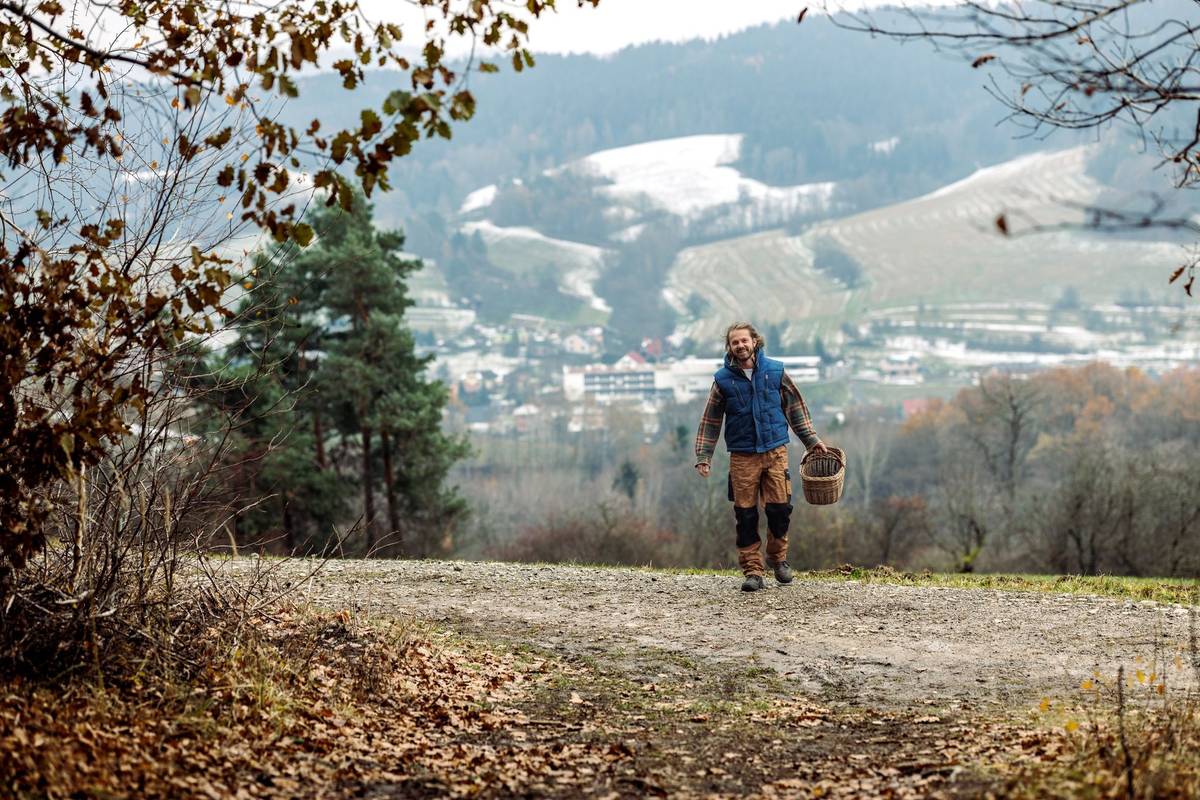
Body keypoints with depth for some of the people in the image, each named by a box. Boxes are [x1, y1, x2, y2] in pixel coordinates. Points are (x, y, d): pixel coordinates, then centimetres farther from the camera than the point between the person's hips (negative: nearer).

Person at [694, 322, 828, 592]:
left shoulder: (775, 371, 3)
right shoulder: (723, 379, 1)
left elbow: (795, 407, 12)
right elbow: (710, 421, 6)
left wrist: (811, 439, 12)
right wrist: (703, 456, 0)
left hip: (775, 451, 1)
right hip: (742, 456, 0)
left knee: (780, 508, -2)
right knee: (745, 514, -2)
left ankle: (778, 558, 22)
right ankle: (752, 570, 7)